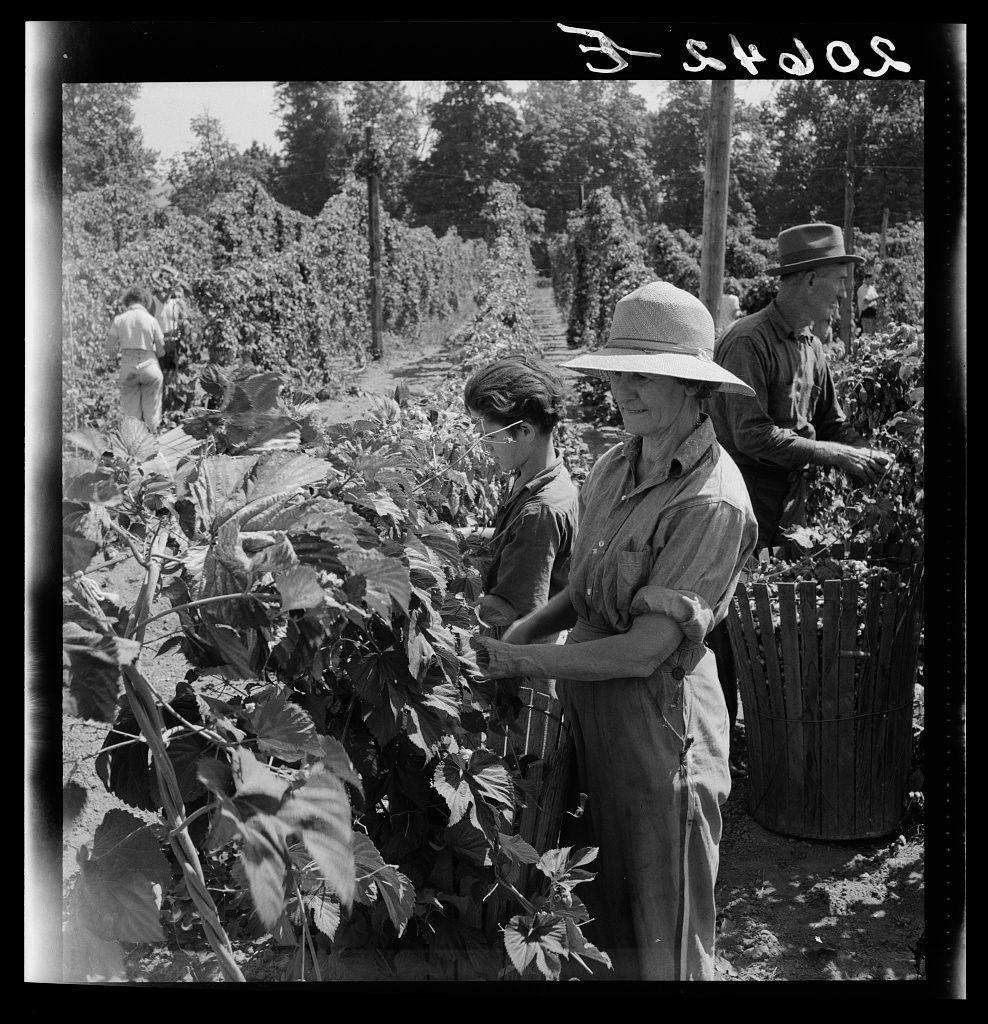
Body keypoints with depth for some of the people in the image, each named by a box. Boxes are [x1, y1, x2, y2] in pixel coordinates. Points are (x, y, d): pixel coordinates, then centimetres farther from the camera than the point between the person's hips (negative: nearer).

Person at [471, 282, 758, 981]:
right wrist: (514, 633, -2)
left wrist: (519, 661, -19)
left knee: (661, 934, 12)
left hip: (658, 723, -7)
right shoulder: (618, 465, 3)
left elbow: (646, 650, -24)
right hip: (591, 713, 7)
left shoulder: (711, 500, -21)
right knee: (601, 919, 23)